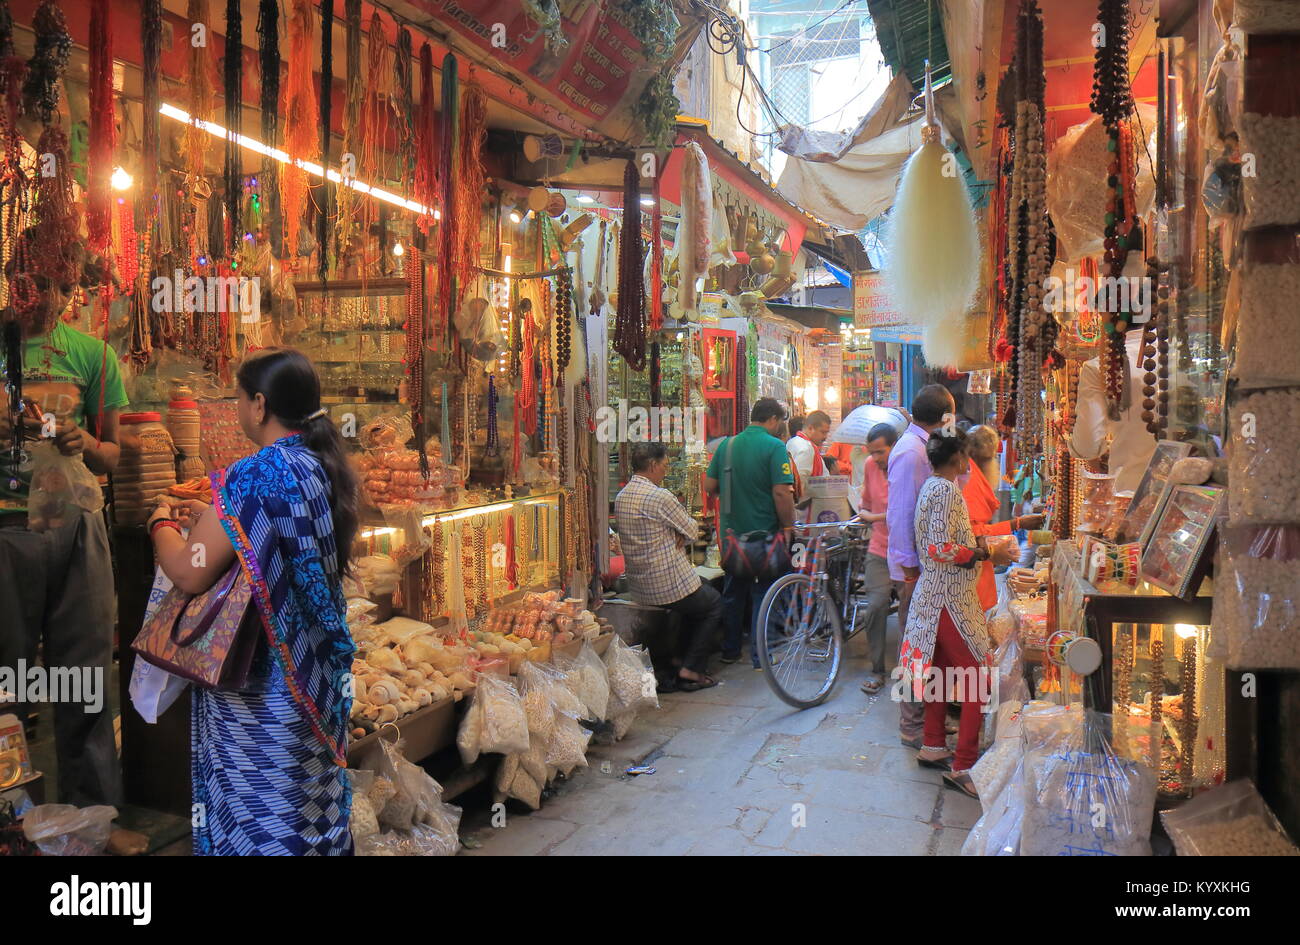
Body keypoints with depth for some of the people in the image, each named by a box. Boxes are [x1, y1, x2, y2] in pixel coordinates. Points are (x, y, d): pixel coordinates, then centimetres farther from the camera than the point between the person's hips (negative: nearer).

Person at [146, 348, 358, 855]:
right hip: (319, 675, 8)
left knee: (255, 818, 3)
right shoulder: (325, 468, 5)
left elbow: (190, 572, -22)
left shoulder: (254, 476, -20)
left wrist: (162, 523, -3)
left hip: (262, 684, -8)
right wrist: (215, 521, 19)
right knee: (312, 797, 18)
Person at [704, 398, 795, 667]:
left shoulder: (727, 444, 4)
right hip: (764, 532, -5)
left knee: (733, 591, 17)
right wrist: (788, 526, -9)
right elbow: (782, 492, -20)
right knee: (762, 593, 5)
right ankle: (760, 656, 9)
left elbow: (709, 486, 8)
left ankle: (730, 650, 25)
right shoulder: (774, 447, -13)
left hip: (731, 532, 5)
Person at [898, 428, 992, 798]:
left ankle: (932, 747, 29)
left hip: (934, 596, 10)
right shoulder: (946, 490, -18)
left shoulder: (933, 486, 12)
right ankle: (964, 766, -6)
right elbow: (941, 548, -25)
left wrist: (972, 544, 12)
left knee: (943, 670, 19)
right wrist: (978, 553, -11)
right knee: (976, 678, -7)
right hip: (951, 598, -10)